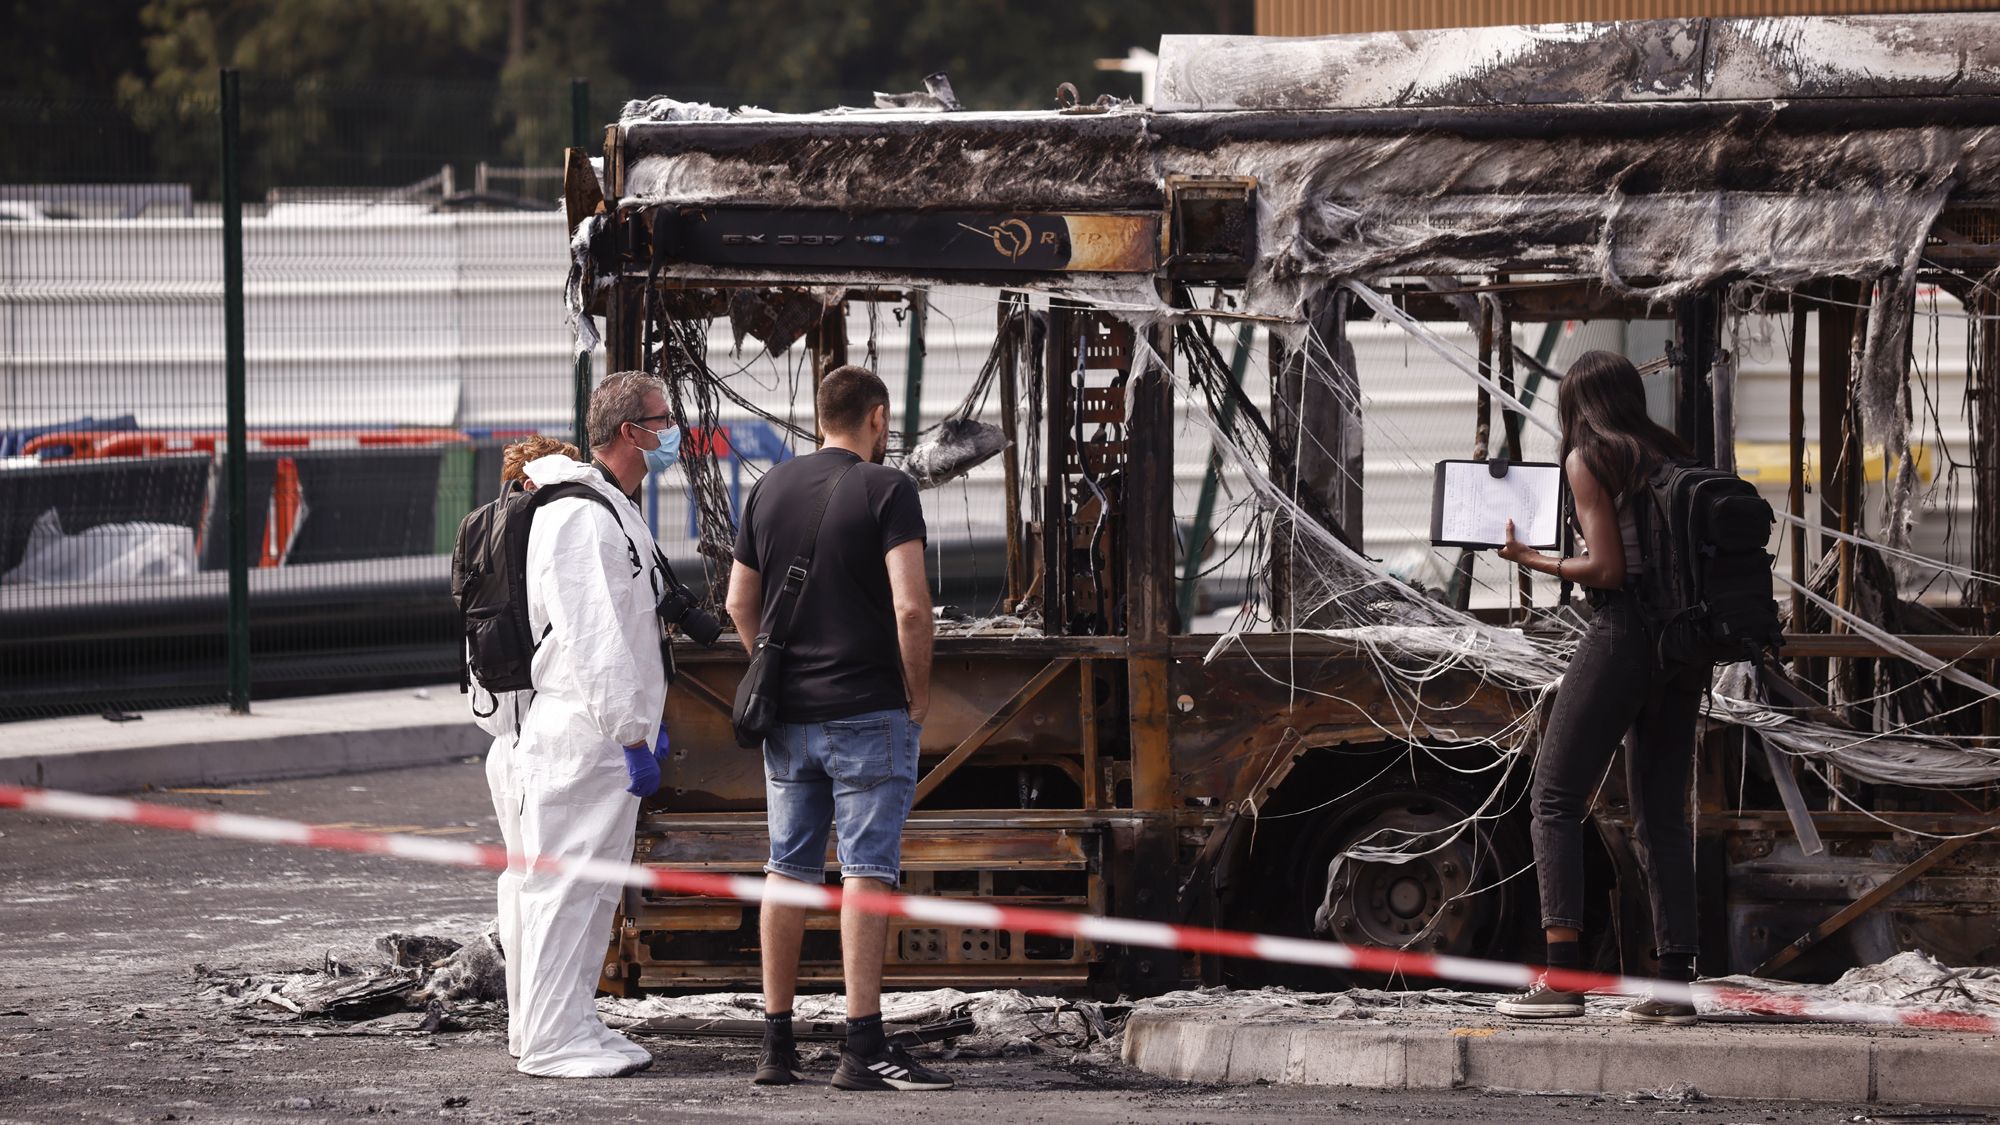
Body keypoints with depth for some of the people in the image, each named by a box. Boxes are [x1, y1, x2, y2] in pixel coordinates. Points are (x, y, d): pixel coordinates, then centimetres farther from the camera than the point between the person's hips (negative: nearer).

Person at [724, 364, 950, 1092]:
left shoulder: (771, 490, 9)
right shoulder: (885, 491, -8)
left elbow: (739, 604, 12)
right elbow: (910, 605, -16)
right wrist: (918, 692, -4)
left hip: (787, 716, 6)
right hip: (869, 711, -6)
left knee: (787, 872, 10)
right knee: (868, 871, -6)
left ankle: (777, 1045, 11)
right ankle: (863, 1050, -10)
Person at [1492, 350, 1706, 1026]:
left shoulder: (1589, 459, -4)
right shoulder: (1670, 456, 14)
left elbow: (1608, 569, -12)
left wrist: (1532, 560, 0)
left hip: (1623, 632, -7)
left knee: (1555, 798, -1)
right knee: (1662, 813, 10)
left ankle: (1562, 975, -13)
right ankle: (1676, 983, 2)